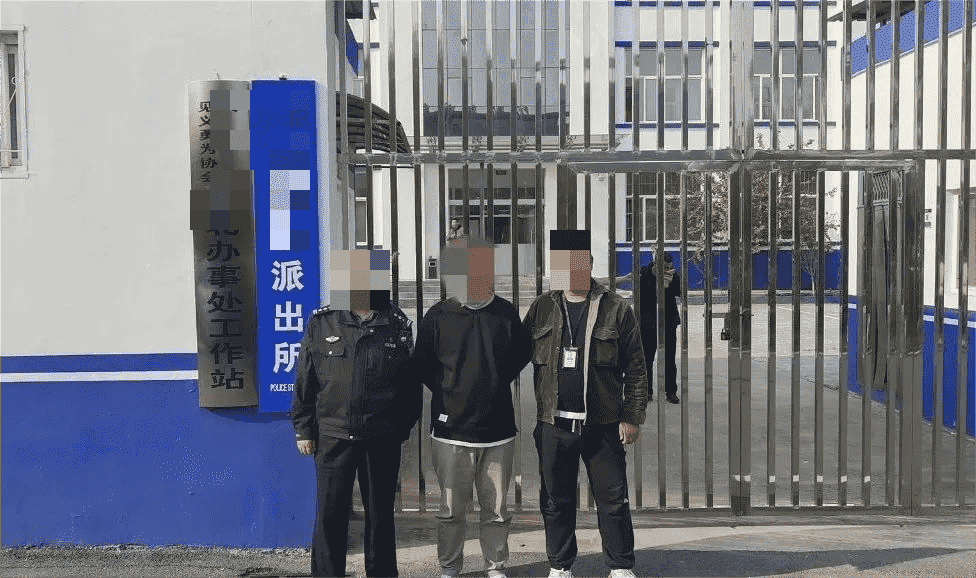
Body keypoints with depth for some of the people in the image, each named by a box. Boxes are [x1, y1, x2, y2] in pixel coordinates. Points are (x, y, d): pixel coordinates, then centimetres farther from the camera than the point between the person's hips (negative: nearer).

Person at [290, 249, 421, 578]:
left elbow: (412, 384, 8)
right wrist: (304, 430, 2)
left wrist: (404, 427, 6)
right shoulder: (320, 324, 2)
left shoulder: (398, 326, 3)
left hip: (383, 440, 1)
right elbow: (304, 381, 4)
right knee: (330, 516, 4)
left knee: (380, 514, 12)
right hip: (333, 437, 0)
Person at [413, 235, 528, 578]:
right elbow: (422, 367, 5)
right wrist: (449, 394, 1)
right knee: (452, 509, 9)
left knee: (497, 509, 11)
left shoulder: (506, 313, 3)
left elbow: (521, 357, 16)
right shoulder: (437, 317, -3)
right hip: (452, 431, -2)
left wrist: (496, 385, 7)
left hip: (498, 430, 2)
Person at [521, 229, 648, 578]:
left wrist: (633, 417, -4)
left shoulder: (615, 309, -1)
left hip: (602, 424, -2)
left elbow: (635, 368, 0)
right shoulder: (542, 308, 7)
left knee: (612, 499, 5)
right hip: (554, 424, 2)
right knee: (556, 500, 12)